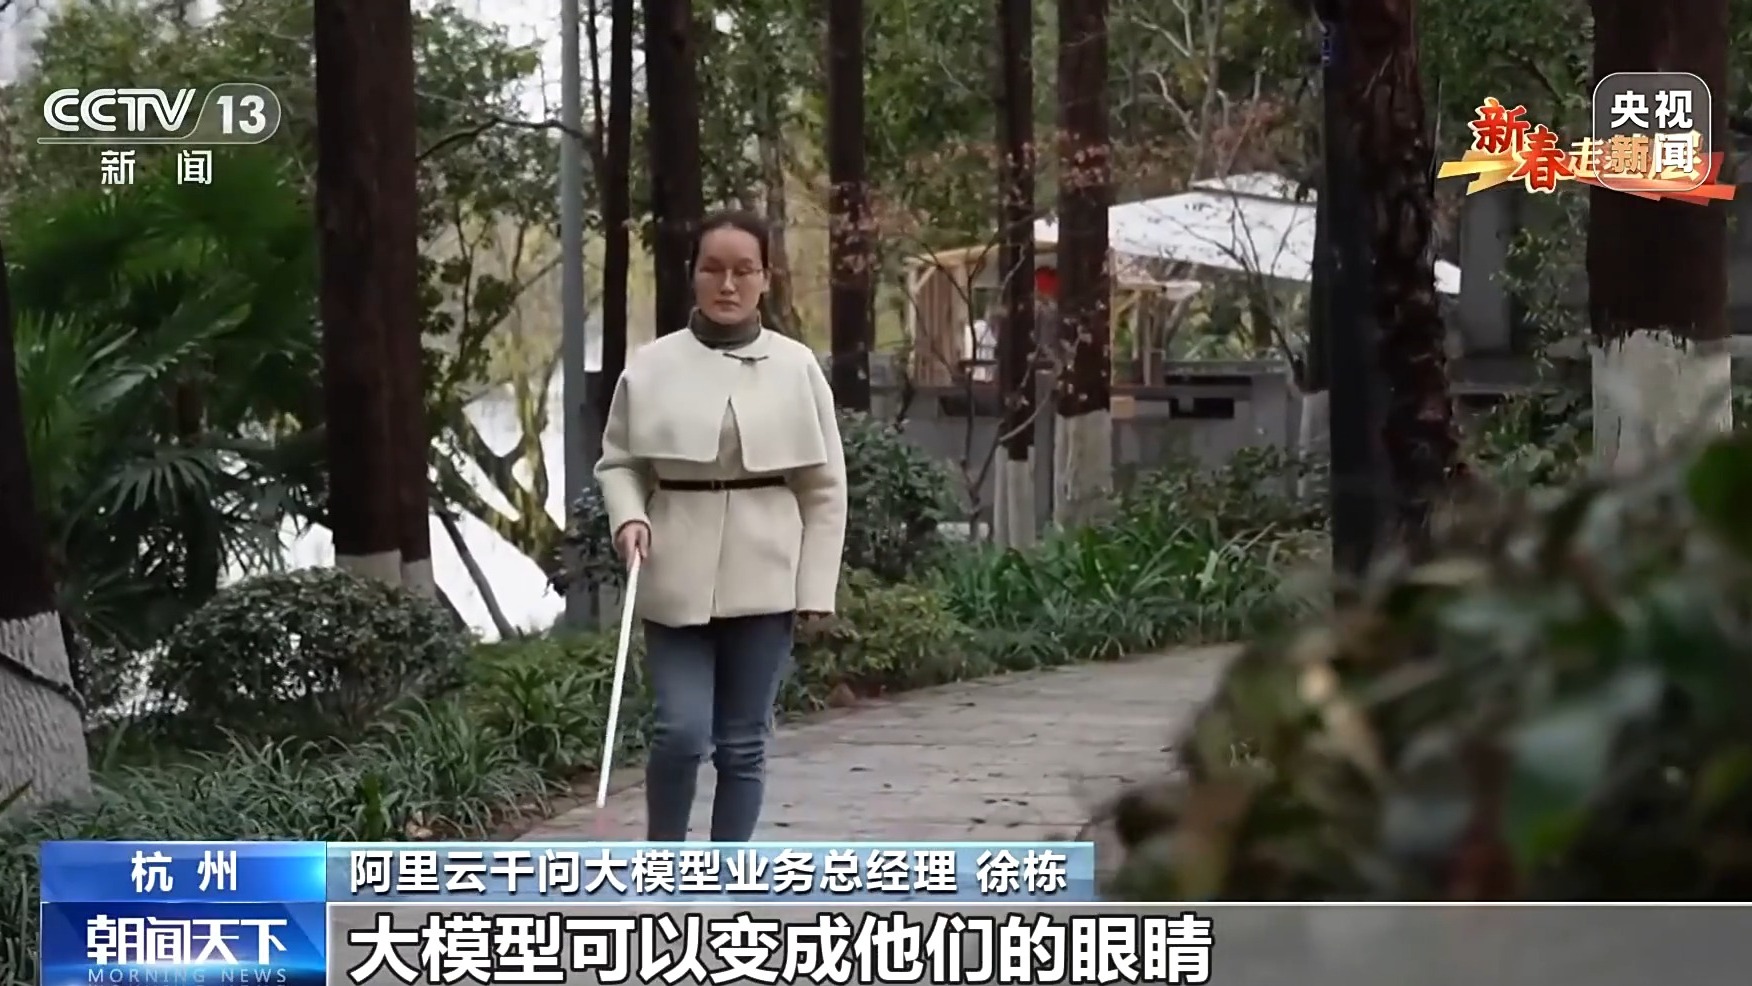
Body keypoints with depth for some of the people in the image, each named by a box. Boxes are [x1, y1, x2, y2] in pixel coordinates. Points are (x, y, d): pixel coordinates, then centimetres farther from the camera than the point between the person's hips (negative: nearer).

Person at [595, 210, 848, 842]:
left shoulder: (796, 367, 2)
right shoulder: (652, 367, 1)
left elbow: (824, 486, 4)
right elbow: (618, 462, 10)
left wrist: (816, 586, -1)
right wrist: (628, 517, -11)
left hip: (762, 577, 1)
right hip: (678, 577, 0)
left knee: (743, 743, 6)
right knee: (682, 731, -9)